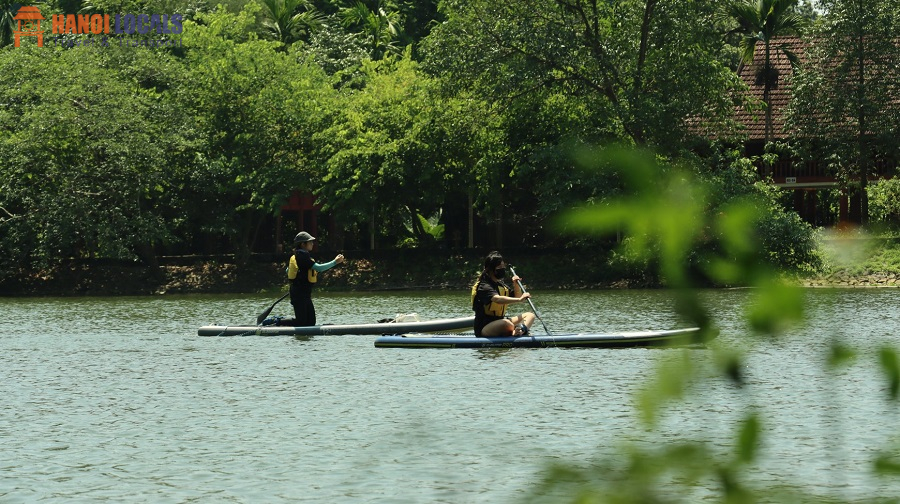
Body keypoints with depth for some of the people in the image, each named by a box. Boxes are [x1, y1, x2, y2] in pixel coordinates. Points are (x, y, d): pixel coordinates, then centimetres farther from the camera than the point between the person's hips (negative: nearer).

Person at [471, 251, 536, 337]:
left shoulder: (500, 285, 15)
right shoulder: (484, 286, -16)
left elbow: (517, 297, 25)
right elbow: (497, 299, -35)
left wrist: (516, 285, 5)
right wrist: (519, 299, -43)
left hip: (499, 322, 10)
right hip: (484, 329, -10)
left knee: (529, 315, 2)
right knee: (507, 323, -40)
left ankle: (519, 331, -28)